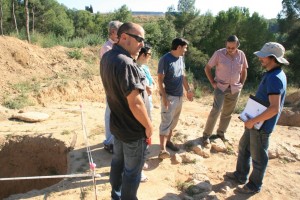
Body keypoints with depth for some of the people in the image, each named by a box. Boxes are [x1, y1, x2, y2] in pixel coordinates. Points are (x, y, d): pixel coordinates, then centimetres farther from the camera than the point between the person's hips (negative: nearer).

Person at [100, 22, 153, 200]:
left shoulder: (107, 57, 0)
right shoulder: (125, 63, -30)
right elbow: (135, 103, -30)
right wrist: (149, 126, -17)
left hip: (117, 124, 10)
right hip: (133, 130, -9)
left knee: (118, 161, 26)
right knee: (132, 171, 11)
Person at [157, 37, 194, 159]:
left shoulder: (181, 59, 9)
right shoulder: (165, 59, -14)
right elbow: (160, 80, -16)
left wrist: (188, 90, 18)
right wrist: (164, 97, -21)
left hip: (179, 95, 8)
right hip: (169, 96, -8)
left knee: (174, 121, 15)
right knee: (166, 122, -8)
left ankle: (168, 141, 31)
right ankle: (162, 150, -6)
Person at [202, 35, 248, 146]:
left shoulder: (241, 55, -1)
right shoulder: (219, 53, -12)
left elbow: (244, 70, 13)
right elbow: (207, 68, -4)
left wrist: (241, 84, 6)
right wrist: (213, 83, -8)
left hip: (234, 89, 4)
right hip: (220, 87, -4)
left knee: (227, 113, 11)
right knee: (216, 111, -13)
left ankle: (221, 133, 27)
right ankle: (206, 135, -2)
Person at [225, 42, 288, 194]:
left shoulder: (275, 78, -25)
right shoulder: (271, 74, 7)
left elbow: (274, 108, -31)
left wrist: (253, 121, -23)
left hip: (262, 125, -10)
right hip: (255, 121, 10)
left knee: (258, 157, 8)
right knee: (244, 147, 22)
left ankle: (254, 185, 27)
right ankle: (241, 175, 39)